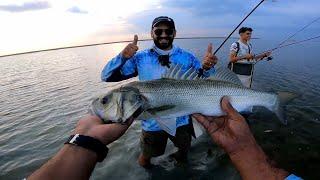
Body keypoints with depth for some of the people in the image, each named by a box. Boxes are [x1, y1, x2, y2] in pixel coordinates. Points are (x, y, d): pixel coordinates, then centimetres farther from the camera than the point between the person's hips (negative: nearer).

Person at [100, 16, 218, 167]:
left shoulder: (187, 58, -7)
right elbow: (107, 76, -13)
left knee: (184, 149, 29)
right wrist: (123, 57, -31)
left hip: (182, 120, 2)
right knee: (146, 157, 22)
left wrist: (206, 67, -32)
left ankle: (181, 156, 63)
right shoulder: (140, 58, -11)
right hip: (153, 123, -1)